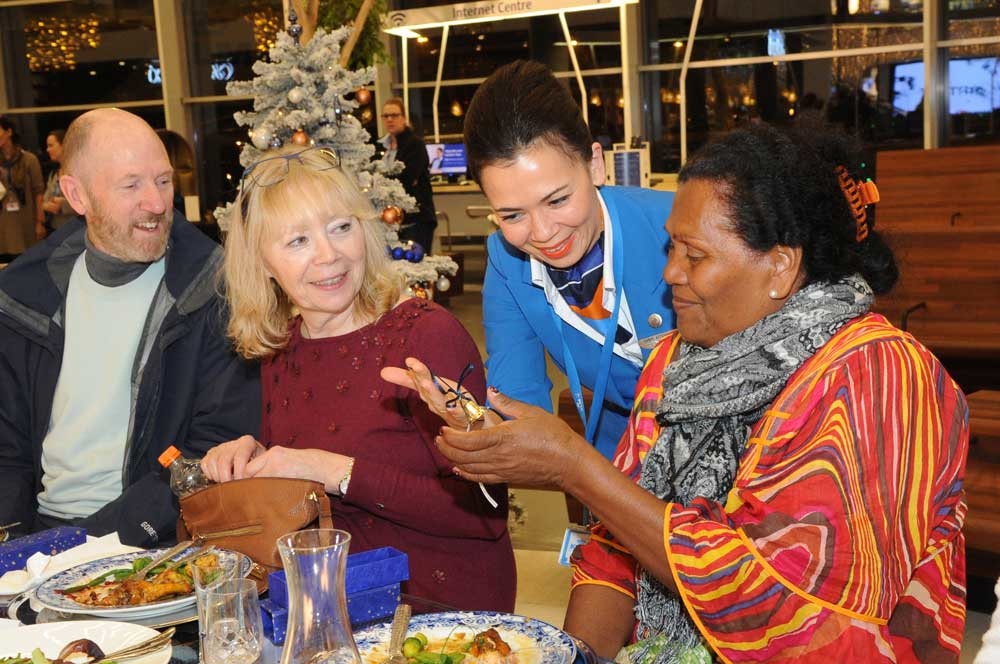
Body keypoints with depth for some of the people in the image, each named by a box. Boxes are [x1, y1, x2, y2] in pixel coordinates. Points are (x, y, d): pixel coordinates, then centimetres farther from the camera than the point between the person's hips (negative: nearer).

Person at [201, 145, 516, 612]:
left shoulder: (427, 335, -13)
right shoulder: (279, 349, 6)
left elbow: (486, 510, -17)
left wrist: (338, 472, -20)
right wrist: (252, 455, -3)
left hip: (442, 605, -5)